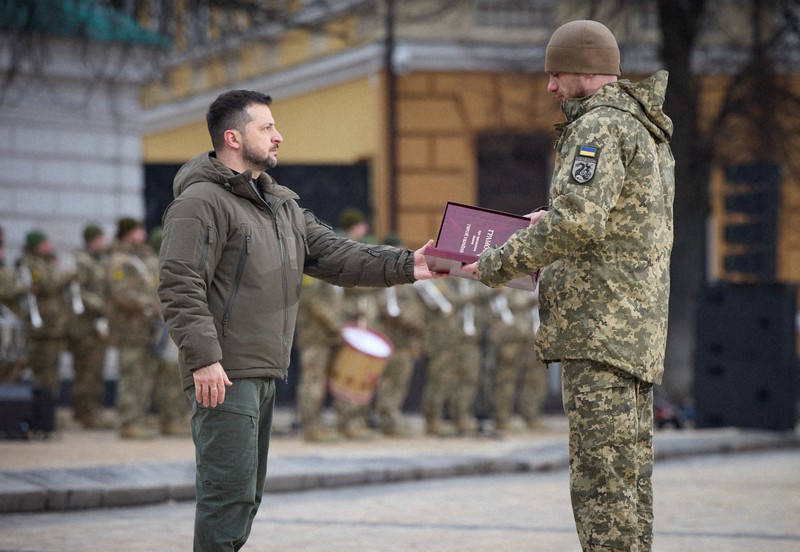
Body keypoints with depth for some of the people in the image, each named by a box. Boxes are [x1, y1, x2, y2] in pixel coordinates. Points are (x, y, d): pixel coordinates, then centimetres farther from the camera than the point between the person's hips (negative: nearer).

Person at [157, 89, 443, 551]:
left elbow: (334, 255, 12)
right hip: (225, 376, -10)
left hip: (264, 374, 10)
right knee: (230, 492, -12)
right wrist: (203, 358, -25)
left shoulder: (282, 205, 19)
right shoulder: (202, 202, -10)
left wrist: (405, 266, -1)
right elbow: (180, 288, -17)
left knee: (247, 495, 14)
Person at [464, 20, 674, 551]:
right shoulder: (650, 130, 20)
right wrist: (553, 220, 19)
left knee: (601, 485, -11)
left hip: (601, 327, -10)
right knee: (631, 477, 10)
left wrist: (500, 263, -13)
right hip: (639, 329, 10)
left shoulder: (600, 125, -12)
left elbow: (579, 223, -23)